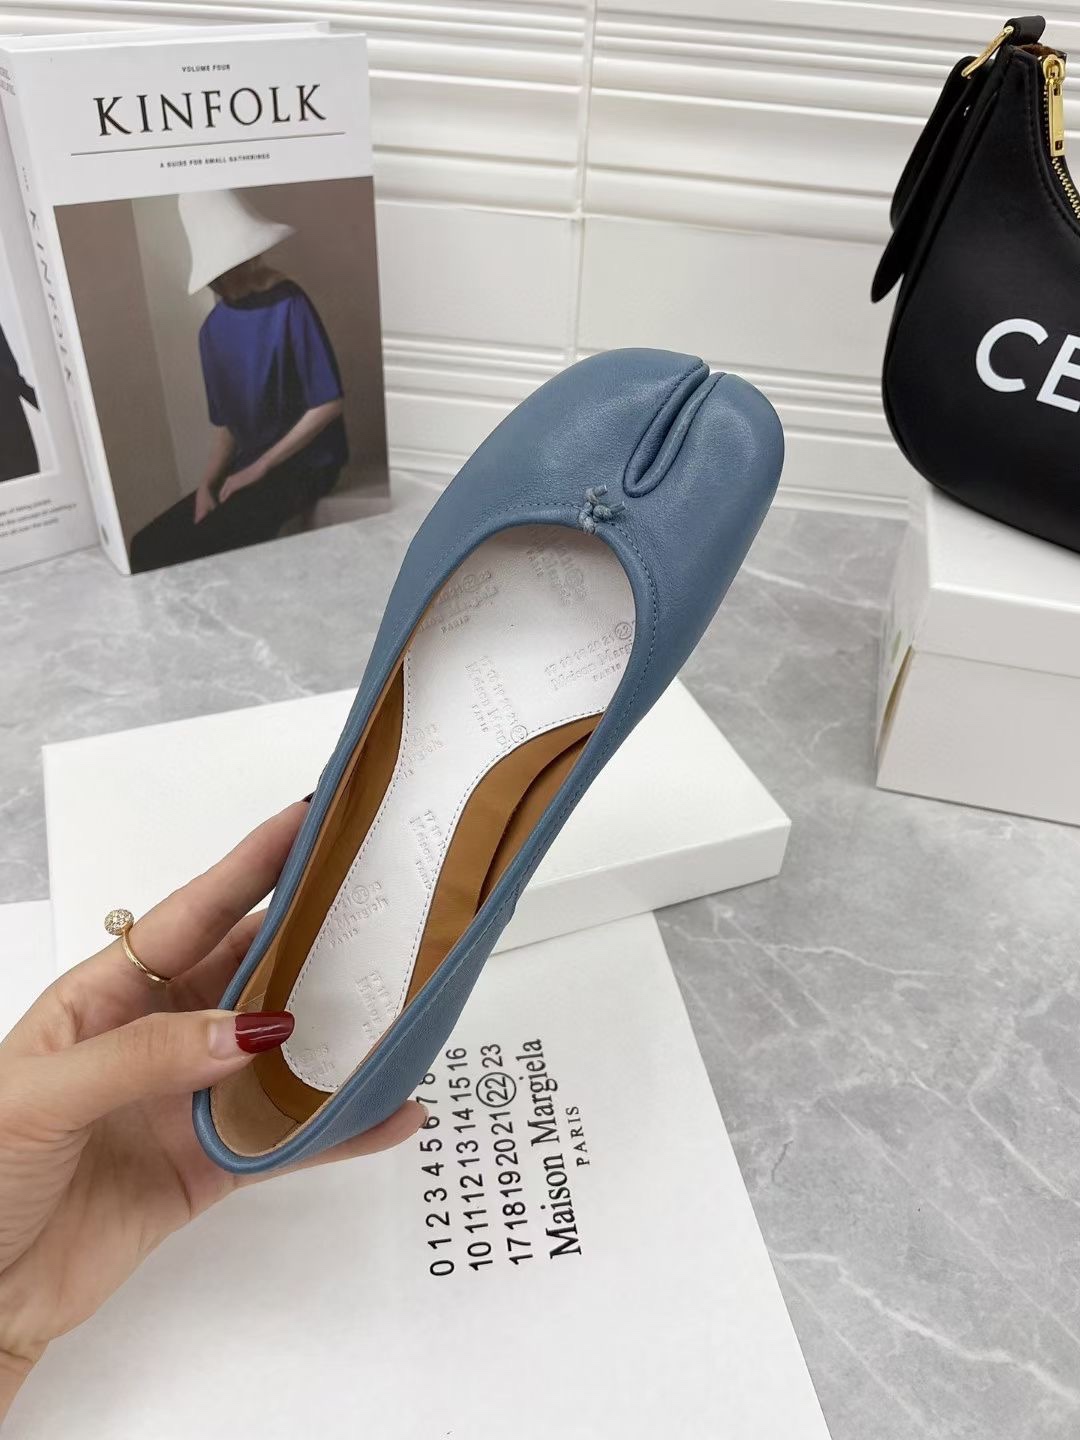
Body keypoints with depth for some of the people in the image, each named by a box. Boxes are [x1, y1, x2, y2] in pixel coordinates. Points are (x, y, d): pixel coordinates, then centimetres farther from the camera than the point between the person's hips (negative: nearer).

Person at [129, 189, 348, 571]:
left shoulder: (288, 306, -12)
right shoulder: (214, 328, 7)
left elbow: (329, 403, -15)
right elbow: (225, 423, 12)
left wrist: (258, 468, -12)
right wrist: (207, 484, -6)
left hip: (303, 464, -6)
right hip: (249, 466, 7)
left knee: (205, 549, -24)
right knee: (147, 547, -4)